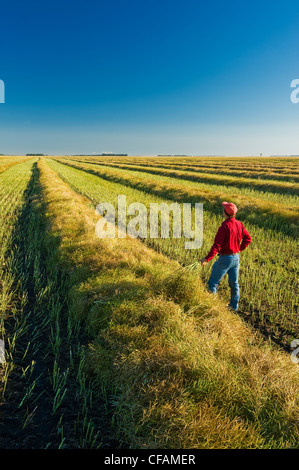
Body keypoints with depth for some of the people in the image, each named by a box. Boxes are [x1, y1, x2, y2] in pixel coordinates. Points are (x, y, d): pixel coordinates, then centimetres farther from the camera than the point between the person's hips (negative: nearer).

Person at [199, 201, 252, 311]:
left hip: (225, 258, -8)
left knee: (213, 282, 7)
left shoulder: (224, 227, -24)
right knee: (234, 282, 20)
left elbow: (217, 246, -26)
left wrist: (207, 259, -24)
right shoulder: (239, 224, -1)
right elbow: (248, 238, 10)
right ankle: (234, 305, 33)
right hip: (236, 258, 8)